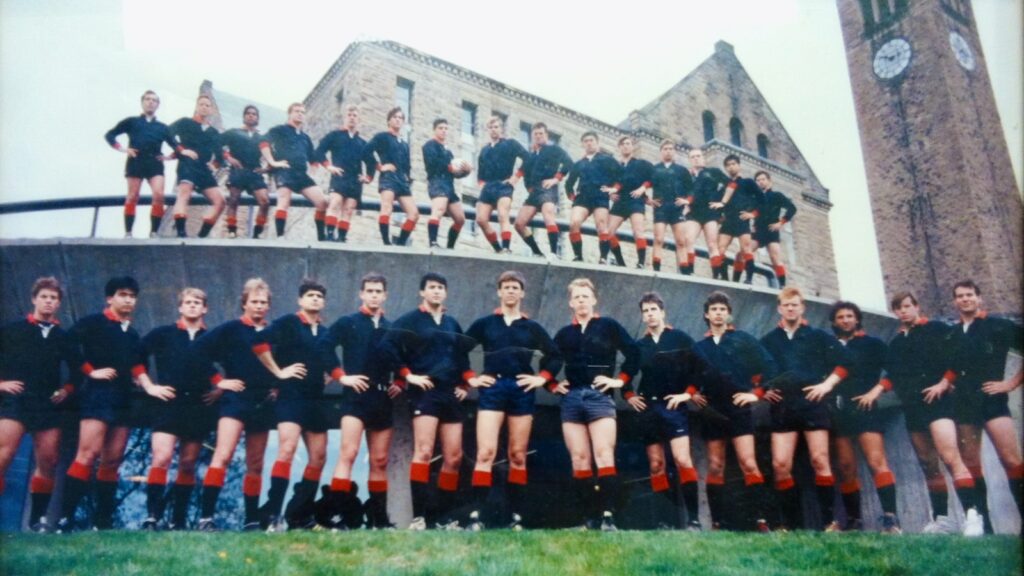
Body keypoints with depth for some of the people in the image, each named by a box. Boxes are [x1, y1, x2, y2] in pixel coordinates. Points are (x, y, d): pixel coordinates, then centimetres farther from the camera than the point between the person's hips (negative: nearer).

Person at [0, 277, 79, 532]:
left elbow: (76, 369, 20)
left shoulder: (63, 337, 13)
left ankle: (37, 519, 12)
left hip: (49, 404, 3)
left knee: (48, 462, 1)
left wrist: (67, 389, 6)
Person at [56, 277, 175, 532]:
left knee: (112, 460, 5)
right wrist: (91, 371, -10)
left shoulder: (132, 335, 20)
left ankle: (103, 522, 9)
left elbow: (136, 367, 13)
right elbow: (69, 346, -11)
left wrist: (150, 386, -3)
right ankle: (65, 518, -15)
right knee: (88, 455, -16)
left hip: (124, 400, 7)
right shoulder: (93, 322, 1)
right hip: (98, 395, -6)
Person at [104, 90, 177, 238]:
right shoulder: (132, 121, 14)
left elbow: (175, 146, 18)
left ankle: (154, 232, -10)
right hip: (136, 162, -1)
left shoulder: (162, 127, 19)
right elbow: (109, 135, 13)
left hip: (155, 163, 1)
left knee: (159, 196, -16)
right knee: (132, 197, -4)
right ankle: (128, 233, -1)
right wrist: (122, 148, 0)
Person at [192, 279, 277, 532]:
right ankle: (205, 516, -18)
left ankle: (252, 520, 18)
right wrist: (218, 379, -9)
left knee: (255, 464, 10)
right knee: (223, 455, -18)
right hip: (236, 399, -5)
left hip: (264, 404, 5)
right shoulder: (231, 329, -2)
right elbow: (199, 349, -8)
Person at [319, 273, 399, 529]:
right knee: (348, 453, -18)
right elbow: (325, 345, -11)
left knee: (380, 461, 8)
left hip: (383, 399, 5)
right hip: (356, 396, -5)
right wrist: (341, 376, -15)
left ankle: (379, 517, 16)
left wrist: (400, 382, 9)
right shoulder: (347, 323, 3)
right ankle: (335, 513, -18)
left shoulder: (392, 328, 16)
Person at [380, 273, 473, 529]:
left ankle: (444, 516, 13)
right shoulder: (411, 320, 1)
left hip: (451, 395, 6)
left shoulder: (453, 324, 19)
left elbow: (462, 356, 28)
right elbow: (388, 345, -10)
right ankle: (418, 516, -16)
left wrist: (464, 383, 15)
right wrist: (408, 375, -13)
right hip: (425, 393, -6)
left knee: (454, 457, 4)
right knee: (424, 452, -17)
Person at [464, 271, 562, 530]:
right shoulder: (484, 323, 8)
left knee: (518, 456, 5)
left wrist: (542, 378, 3)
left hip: (522, 392, 2)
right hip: (492, 389, -2)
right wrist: (470, 378, 2)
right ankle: (476, 515, -13)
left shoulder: (532, 327, 11)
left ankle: (516, 517, 10)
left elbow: (555, 357, 15)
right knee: (485, 453, -13)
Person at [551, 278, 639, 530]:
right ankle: (589, 519, 3)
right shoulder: (565, 333, 16)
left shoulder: (608, 326, 6)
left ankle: (608, 517, -19)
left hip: (599, 396, -4)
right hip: (571, 399, 4)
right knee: (579, 460, 0)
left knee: (604, 457, -14)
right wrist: (553, 385, 9)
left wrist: (620, 379, -4)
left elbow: (634, 353, 1)